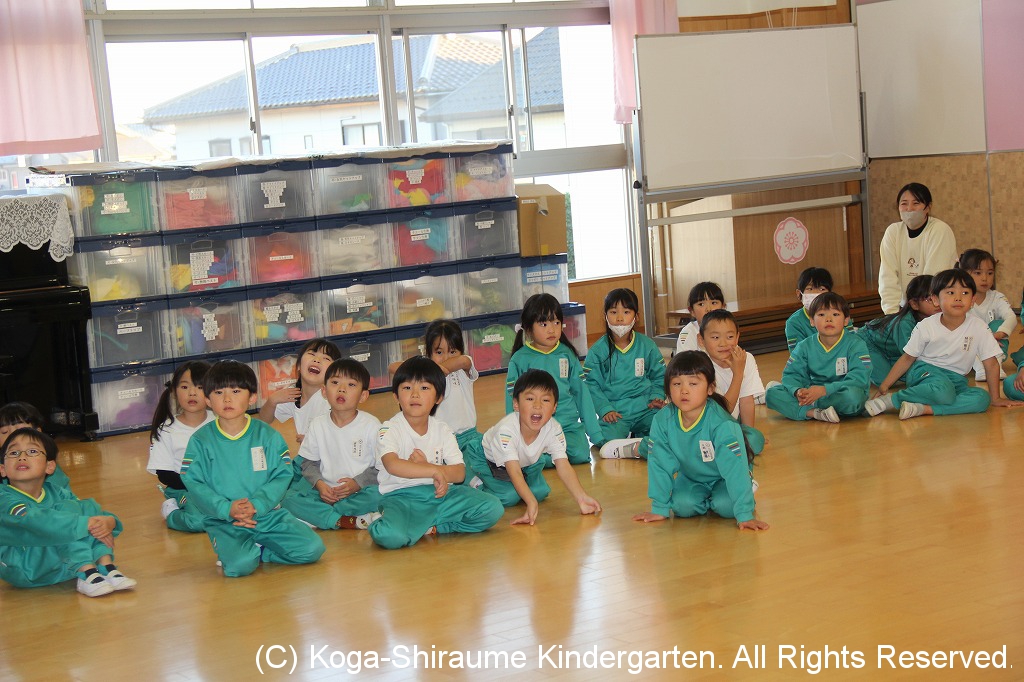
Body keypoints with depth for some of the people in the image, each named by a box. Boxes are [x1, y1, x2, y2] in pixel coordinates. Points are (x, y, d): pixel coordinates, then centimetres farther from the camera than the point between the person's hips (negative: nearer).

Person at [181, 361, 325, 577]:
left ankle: (255, 550, 3)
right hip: (224, 522, -2)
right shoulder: (200, 441, 1)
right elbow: (194, 483, -5)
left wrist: (257, 505, -17)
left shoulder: (267, 435, 3)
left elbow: (282, 476, -1)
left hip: (268, 514, 2)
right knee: (239, 565, -31)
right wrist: (226, 508, -19)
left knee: (312, 549, -16)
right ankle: (231, 550, 3)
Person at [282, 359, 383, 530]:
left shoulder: (371, 425, -4)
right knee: (289, 499, -22)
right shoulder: (317, 425, 5)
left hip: (360, 490, -2)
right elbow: (309, 463, 8)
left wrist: (357, 483, -18)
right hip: (326, 489, 3)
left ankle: (319, 515, -23)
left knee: (378, 495, -36)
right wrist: (319, 484, -11)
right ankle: (348, 521, -29)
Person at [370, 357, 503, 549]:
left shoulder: (442, 430, 9)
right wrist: (434, 471, -29)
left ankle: (429, 526, -8)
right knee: (389, 535, -39)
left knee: (492, 508, -14)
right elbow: (392, 465, -26)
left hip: (439, 493, 5)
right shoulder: (390, 430, -5)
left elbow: (459, 472, 0)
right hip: (401, 496, -5)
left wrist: (425, 466, -17)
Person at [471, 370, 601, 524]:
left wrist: (582, 498, -45)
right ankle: (479, 484, 8)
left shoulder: (554, 430, -29)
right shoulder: (506, 430, -43)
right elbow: (514, 472, -46)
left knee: (541, 492, -10)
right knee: (508, 497, -21)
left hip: (526, 463, 5)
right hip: (489, 459, -5)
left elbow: (564, 467, -31)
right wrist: (531, 503, -60)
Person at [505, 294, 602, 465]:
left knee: (580, 455, -25)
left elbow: (581, 393, 12)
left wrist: (596, 435, 10)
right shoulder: (520, 360, 0)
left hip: (569, 424, 3)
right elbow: (513, 401, 3)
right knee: (546, 460, -30)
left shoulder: (567, 354, 9)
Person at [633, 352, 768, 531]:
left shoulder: (721, 424, -33)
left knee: (726, 505, -29)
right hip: (690, 478, 3)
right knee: (682, 505, -25)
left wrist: (745, 515, -36)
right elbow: (659, 464, -12)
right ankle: (707, 502, 7)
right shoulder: (662, 421, -21)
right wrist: (659, 508, -10)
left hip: (722, 479, -2)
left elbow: (735, 467, -34)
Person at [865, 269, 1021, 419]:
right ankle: (890, 399, -24)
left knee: (982, 399, -28)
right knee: (943, 390, -38)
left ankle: (923, 408, -35)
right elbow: (907, 358, -1)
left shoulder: (979, 328, -9)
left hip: (955, 380, 3)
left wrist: (995, 398, 0)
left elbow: (991, 363, -2)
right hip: (924, 371, -3)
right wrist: (884, 385, -5)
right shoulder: (925, 326, -10)